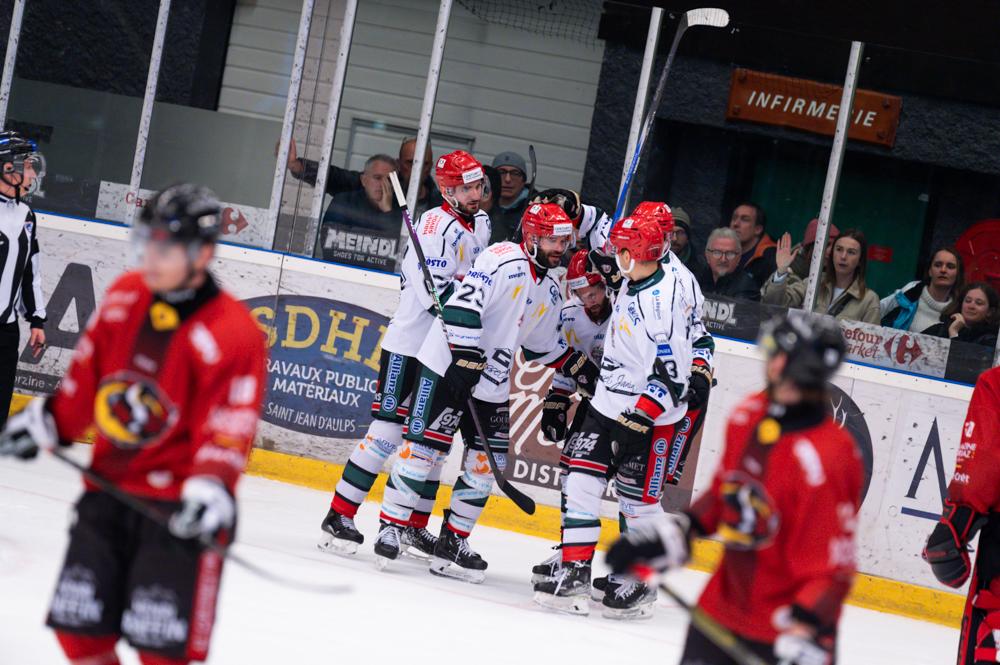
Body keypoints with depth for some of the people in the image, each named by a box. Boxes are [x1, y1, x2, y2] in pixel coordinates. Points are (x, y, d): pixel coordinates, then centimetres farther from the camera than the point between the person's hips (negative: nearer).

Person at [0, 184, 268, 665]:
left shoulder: (234, 333, -16)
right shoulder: (124, 297, 5)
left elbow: (228, 428, -19)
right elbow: (86, 375, 18)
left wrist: (211, 487, -32)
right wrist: (45, 422, 17)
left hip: (178, 506, -7)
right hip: (108, 489, 7)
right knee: (78, 623, 9)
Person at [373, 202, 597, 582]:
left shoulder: (551, 292, 13)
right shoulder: (503, 261, -14)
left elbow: (542, 345, 24)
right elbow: (462, 306, -23)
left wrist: (581, 369, 17)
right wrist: (466, 359, -26)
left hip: (493, 386, 8)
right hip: (448, 368, -8)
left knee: (485, 464, 5)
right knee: (425, 448, -9)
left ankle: (452, 543, 13)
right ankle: (390, 528, -1)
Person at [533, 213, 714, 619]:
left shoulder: (662, 301, -24)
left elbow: (669, 373, -24)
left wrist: (638, 418, -23)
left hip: (652, 417, -8)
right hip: (609, 403, 8)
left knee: (639, 501, 3)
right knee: (582, 483, 0)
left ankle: (640, 583, 20)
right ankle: (573, 574, 3)